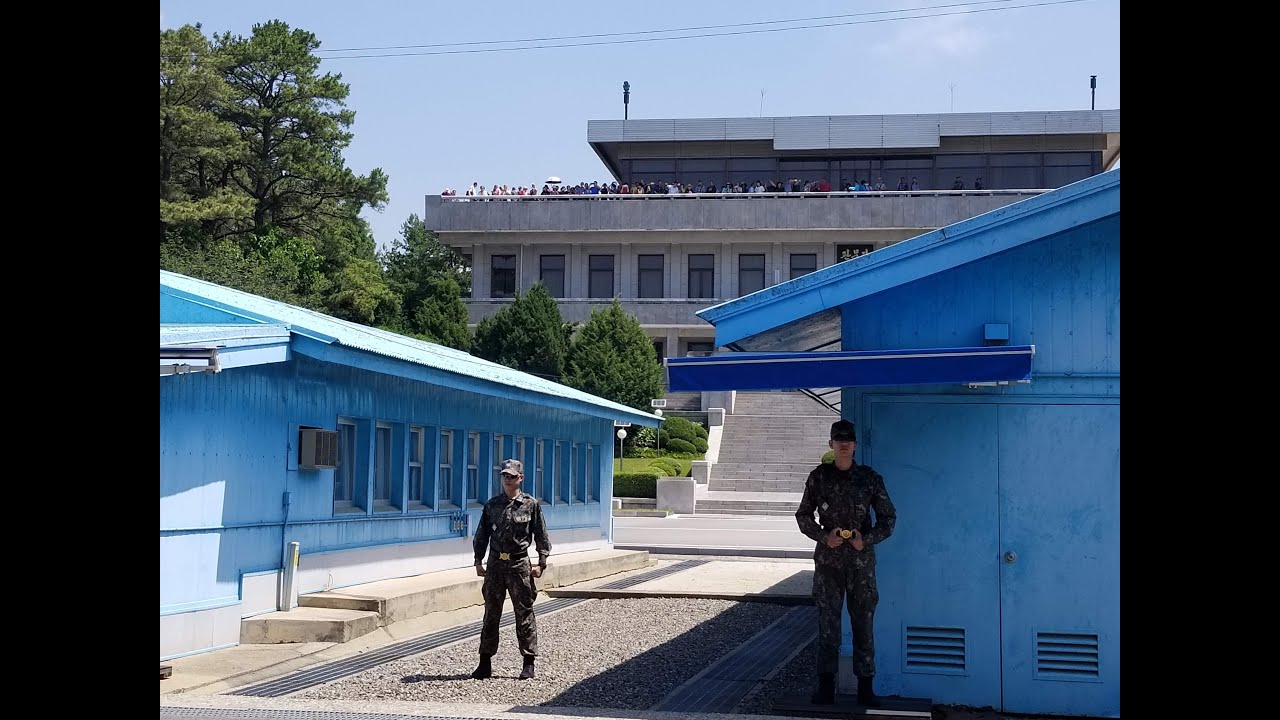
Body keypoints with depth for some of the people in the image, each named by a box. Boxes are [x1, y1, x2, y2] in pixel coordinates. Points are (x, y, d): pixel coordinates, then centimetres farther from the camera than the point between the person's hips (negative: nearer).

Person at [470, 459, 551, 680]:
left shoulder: (531, 505, 0)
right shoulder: (492, 504, 7)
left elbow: (541, 536, 3)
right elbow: (481, 535, 13)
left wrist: (541, 563, -4)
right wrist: (478, 561, 7)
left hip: (519, 564, -3)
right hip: (495, 563, 3)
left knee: (524, 614, 1)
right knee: (491, 614, 7)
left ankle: (529, 663, 8)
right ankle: (485, 663, 13)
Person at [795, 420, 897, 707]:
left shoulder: (870, 478, 1)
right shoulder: (819, 477, 2)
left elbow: (888, 517, 6)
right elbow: (803, 516, 8)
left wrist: (867, 539, -10)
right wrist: (824, 537, -9)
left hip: (861, 561, 0)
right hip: (828, 560, 0)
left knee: (863, 622, 2)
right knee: (828, 622, 2)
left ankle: (865, 687, 8)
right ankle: (826, 685, 8)